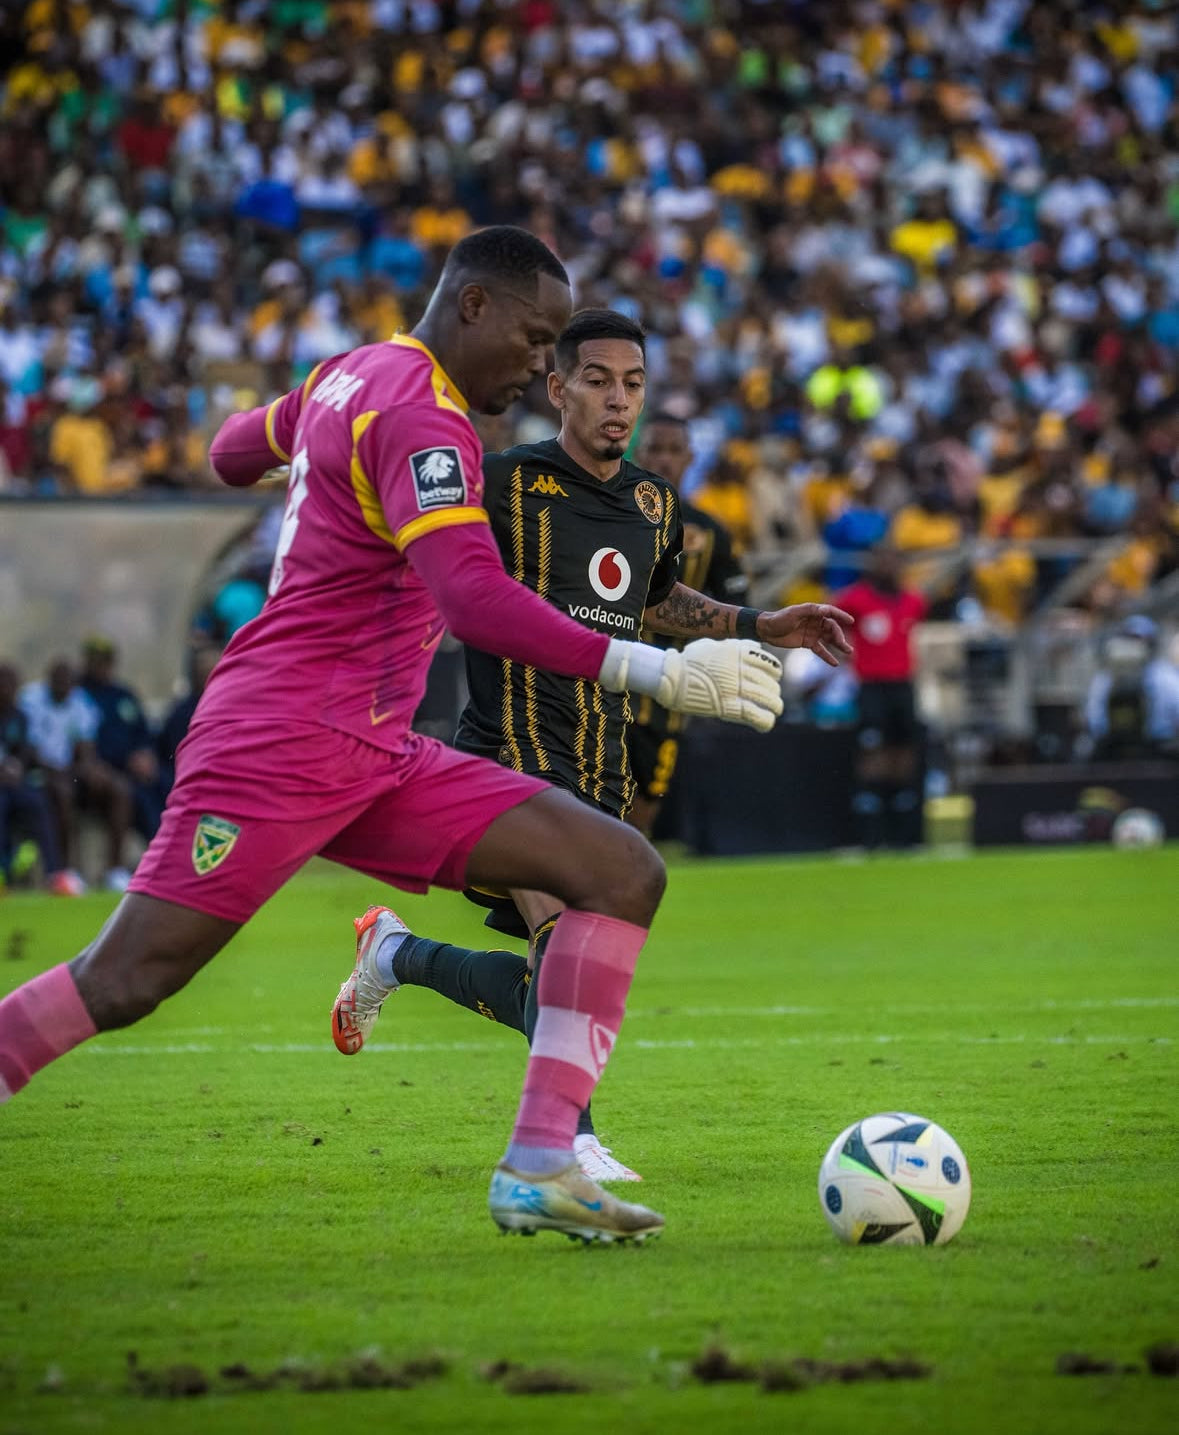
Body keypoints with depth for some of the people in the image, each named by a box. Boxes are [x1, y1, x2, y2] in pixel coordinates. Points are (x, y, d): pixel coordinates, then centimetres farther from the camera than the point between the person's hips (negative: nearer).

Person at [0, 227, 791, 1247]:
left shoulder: (351, 376, 15)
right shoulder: (421, 416, -15)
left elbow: (234, 450, 35)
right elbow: (474, 601, -30)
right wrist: (656, 673, -33)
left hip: (379, 760, 10)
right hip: (282, 736, -10)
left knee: (624, 874, -3)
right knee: (124, 982, -11)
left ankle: (540, 1168, -12)